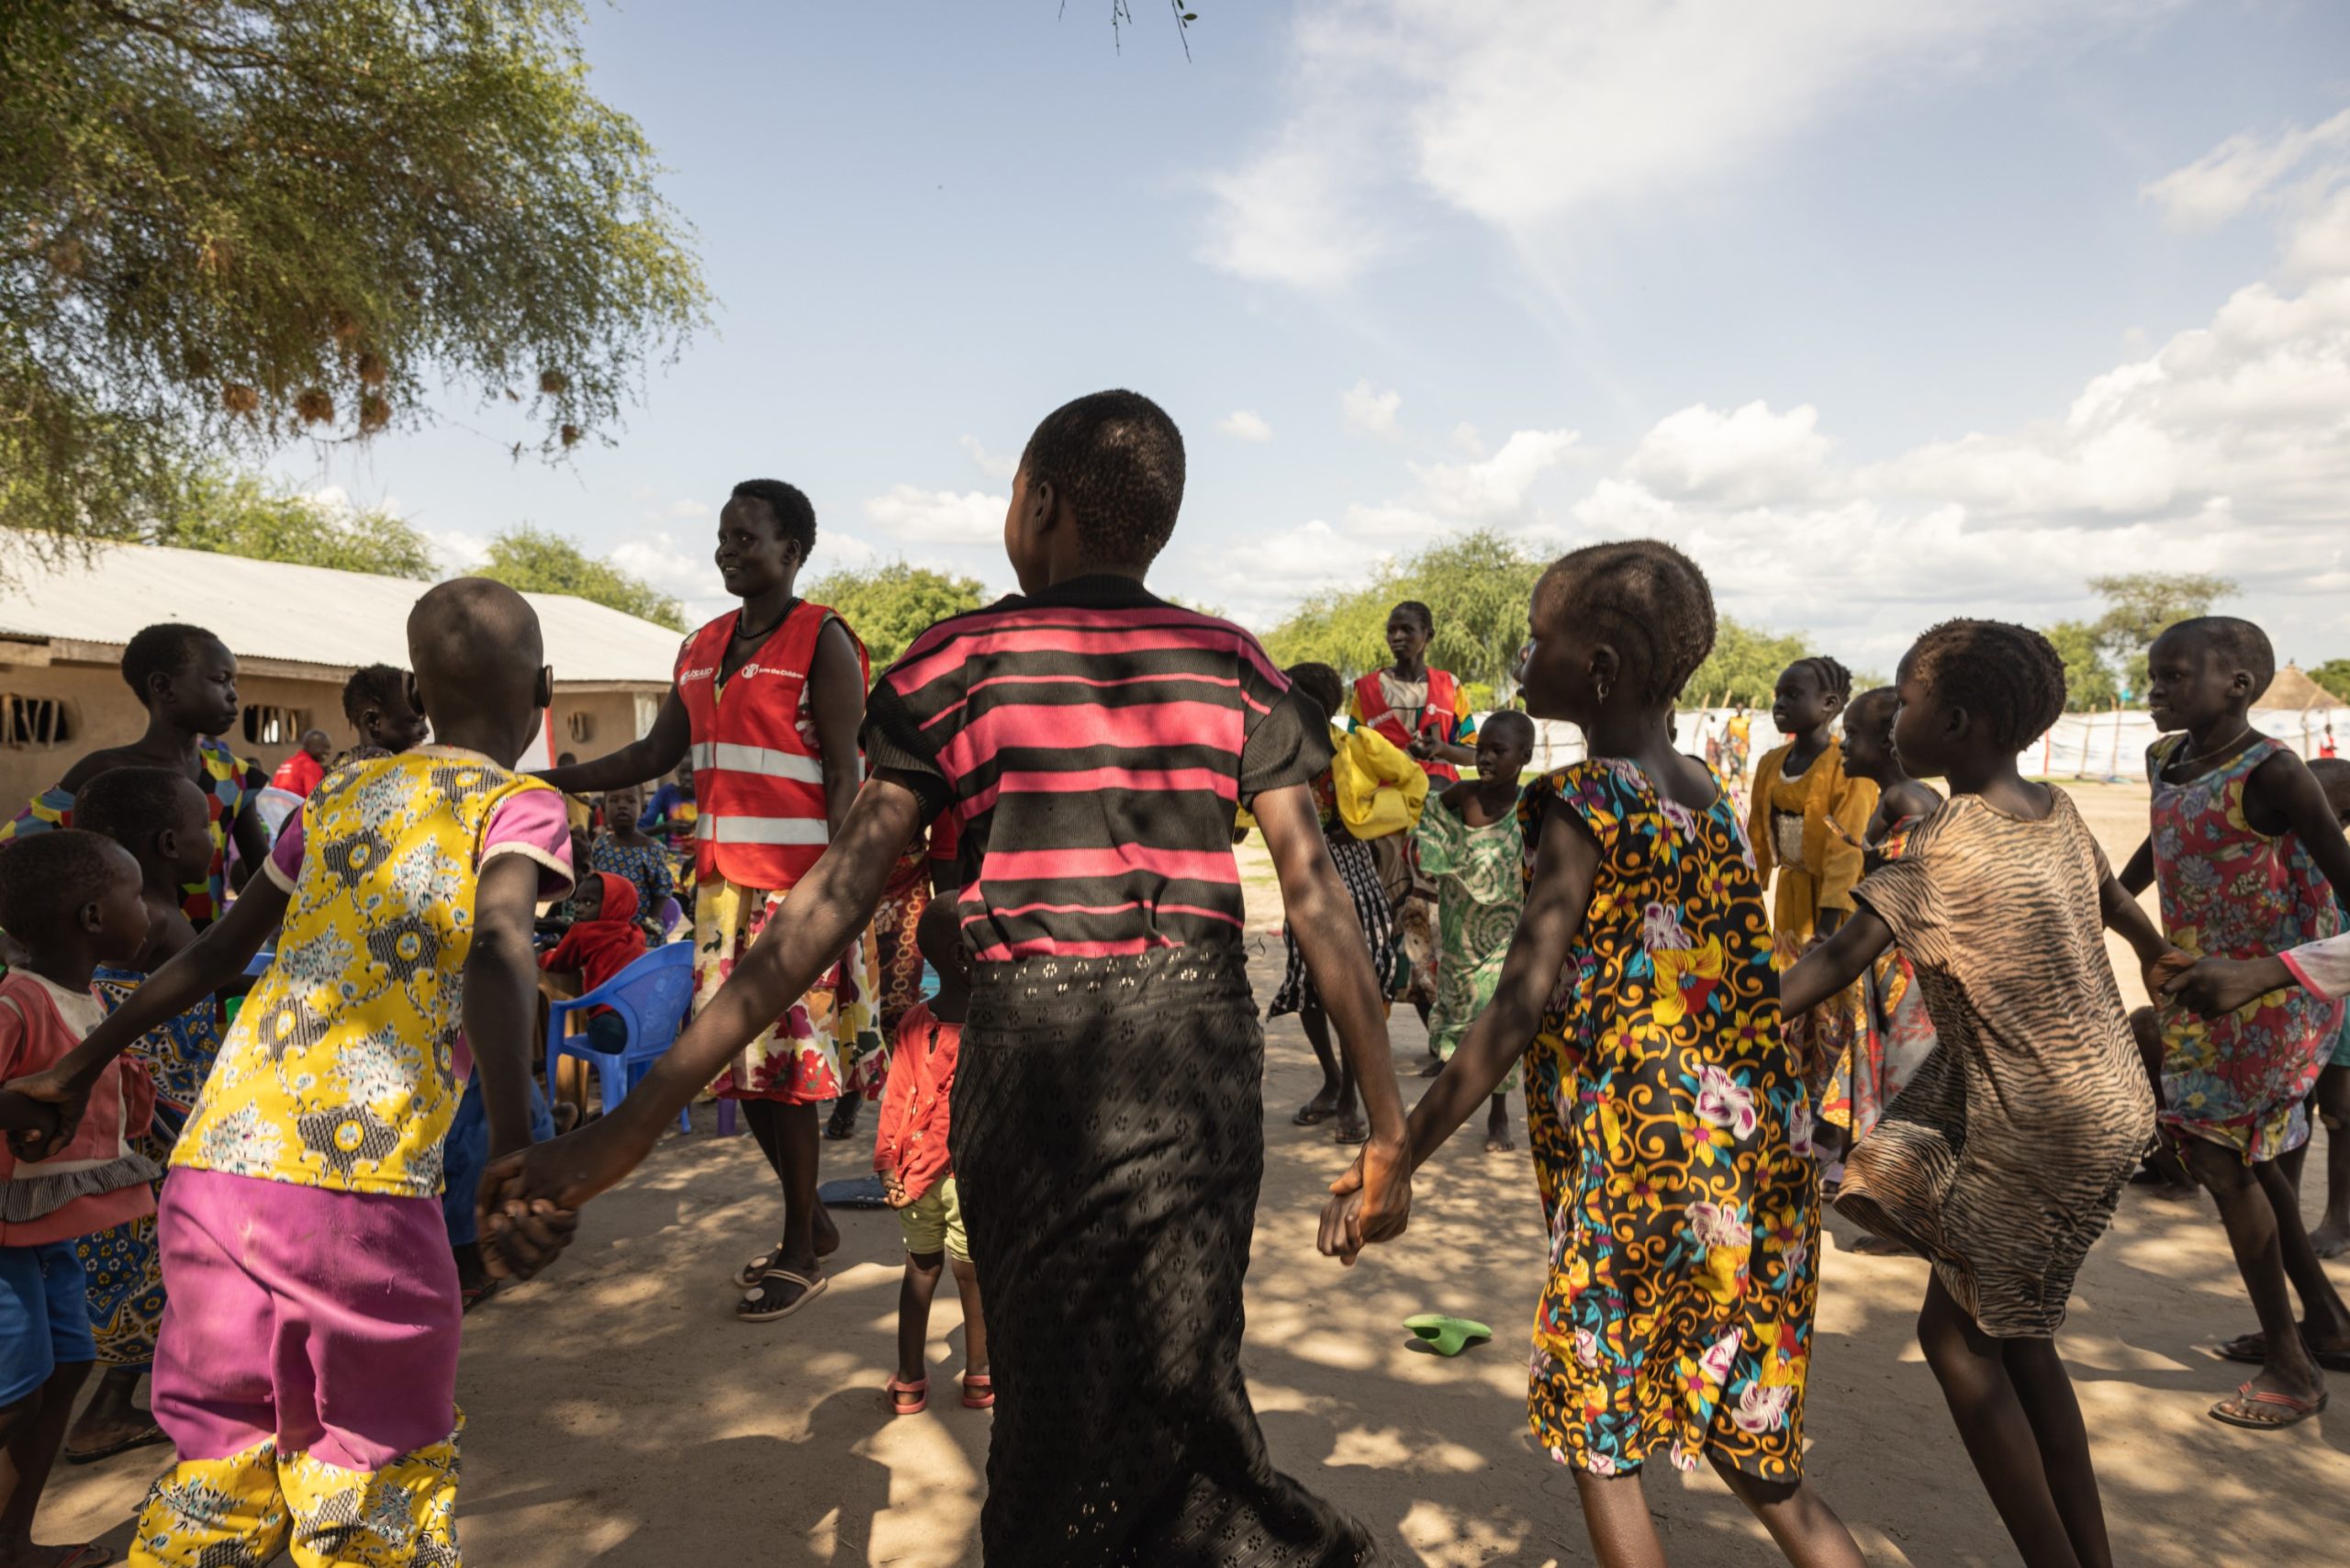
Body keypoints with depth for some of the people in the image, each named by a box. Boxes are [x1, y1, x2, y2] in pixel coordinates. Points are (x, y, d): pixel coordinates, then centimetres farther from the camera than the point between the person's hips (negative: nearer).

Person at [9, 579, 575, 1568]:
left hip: (212, 1165, 5)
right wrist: (513, 1138, -28)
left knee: (224, 1465, 23)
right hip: (360, 1187, -5)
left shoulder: (337, 792, 19)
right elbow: (496, 950, -18)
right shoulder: (518, 807, 1)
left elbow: (217, 951, 25)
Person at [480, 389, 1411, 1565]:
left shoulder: (957, 661, 1)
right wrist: (1387, 1129, 7)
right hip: (1202, 1043, 2)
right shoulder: (1228, 661, 6)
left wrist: (637, 1119, -7)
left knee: (1056, 1391, 15)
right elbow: (1316, 895, 1)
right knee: (1174, 1382, 19)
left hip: (1032, 1041, -2)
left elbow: (837, 894, -8)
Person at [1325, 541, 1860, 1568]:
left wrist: (1393, 1162, -18)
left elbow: (1517, 1013, -20)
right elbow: (1738, 982, 14)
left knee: (1597, 1442, 11)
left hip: (1644, 1166, -8)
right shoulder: (1707, 794, 8)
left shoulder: (1583, 807, -15)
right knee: (1744, 1443, 20)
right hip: (1757, 1148, 8)